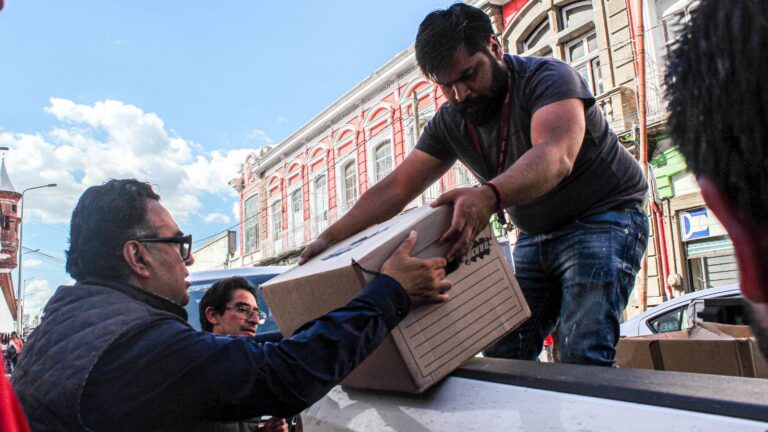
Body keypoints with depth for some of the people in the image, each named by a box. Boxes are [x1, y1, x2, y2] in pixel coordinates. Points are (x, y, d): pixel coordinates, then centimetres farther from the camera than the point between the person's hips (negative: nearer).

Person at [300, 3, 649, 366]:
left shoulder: (548, 78, -20)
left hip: (602, 218, -6)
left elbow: (555, 156, -40)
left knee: (582, 356, -21)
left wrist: (488, 195, -59)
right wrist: (330, 237, -15)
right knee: (502, 356, 0)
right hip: (536, 236, 6)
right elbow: (396, 187, -5)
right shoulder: (450, 122, -2)